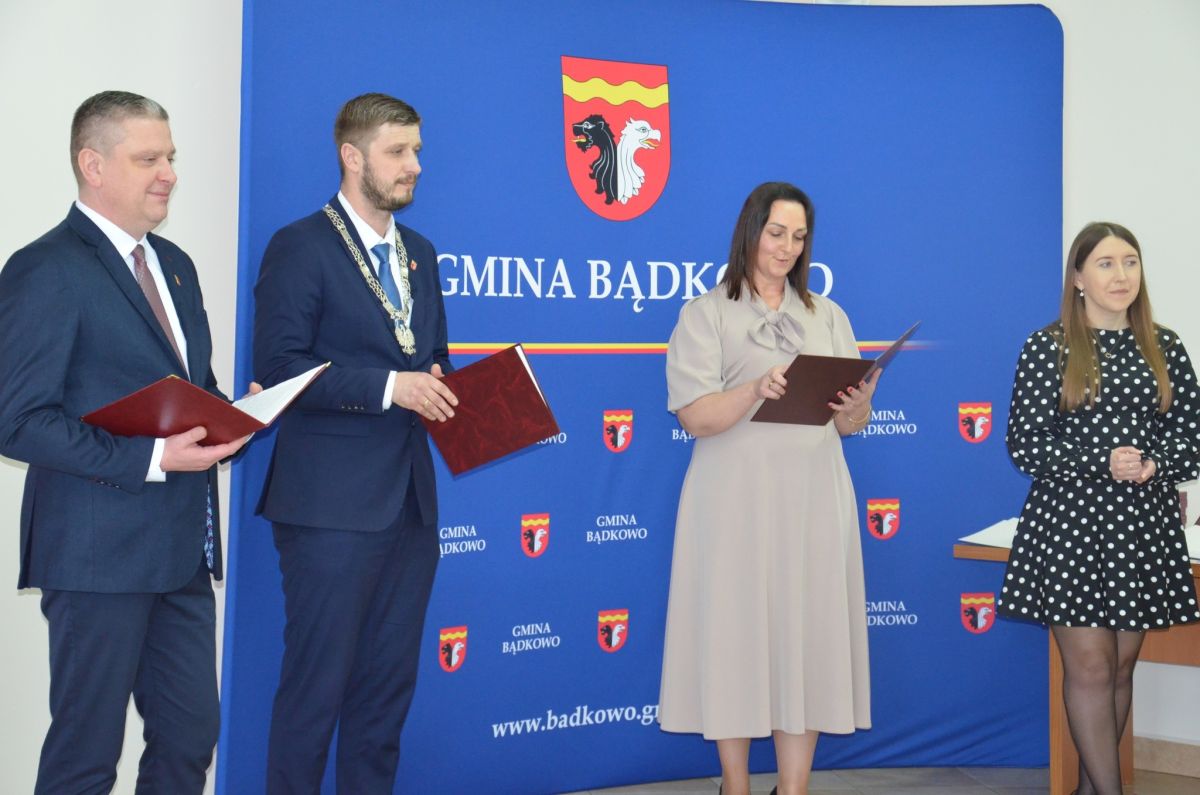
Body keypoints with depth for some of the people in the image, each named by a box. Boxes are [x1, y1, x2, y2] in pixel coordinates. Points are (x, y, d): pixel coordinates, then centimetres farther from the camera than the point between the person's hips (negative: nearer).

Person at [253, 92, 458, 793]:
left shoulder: (419, 253, 17)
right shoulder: (300, 247, -6)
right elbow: (278, 365, -15)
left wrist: (442, 391, 2)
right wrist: (388, 387, -20)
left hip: (411, 499, 7)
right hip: (333, 504, -7)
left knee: (390, 681, 12)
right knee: (317, 682, -2)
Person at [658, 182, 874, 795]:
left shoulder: (827, 316, 15)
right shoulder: (706, 314, 3)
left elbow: (849, 426, 11)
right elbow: (696, 417, -9)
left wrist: (856, 409, -13)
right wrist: (757, 390, -26)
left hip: (812, 498, 3)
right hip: (735, 500, -3)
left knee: (807, 633, 2)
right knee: (734, 633, 0)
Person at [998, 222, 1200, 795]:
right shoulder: (1047, 348, -2)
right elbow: (1024, 444, -6)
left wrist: (1154, 465, -13)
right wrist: (1102, 465, -17)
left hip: (1144, 526, 4)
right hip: (1069, 523, -4)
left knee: (1121, 664, 10)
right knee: (1089, 666, -5)